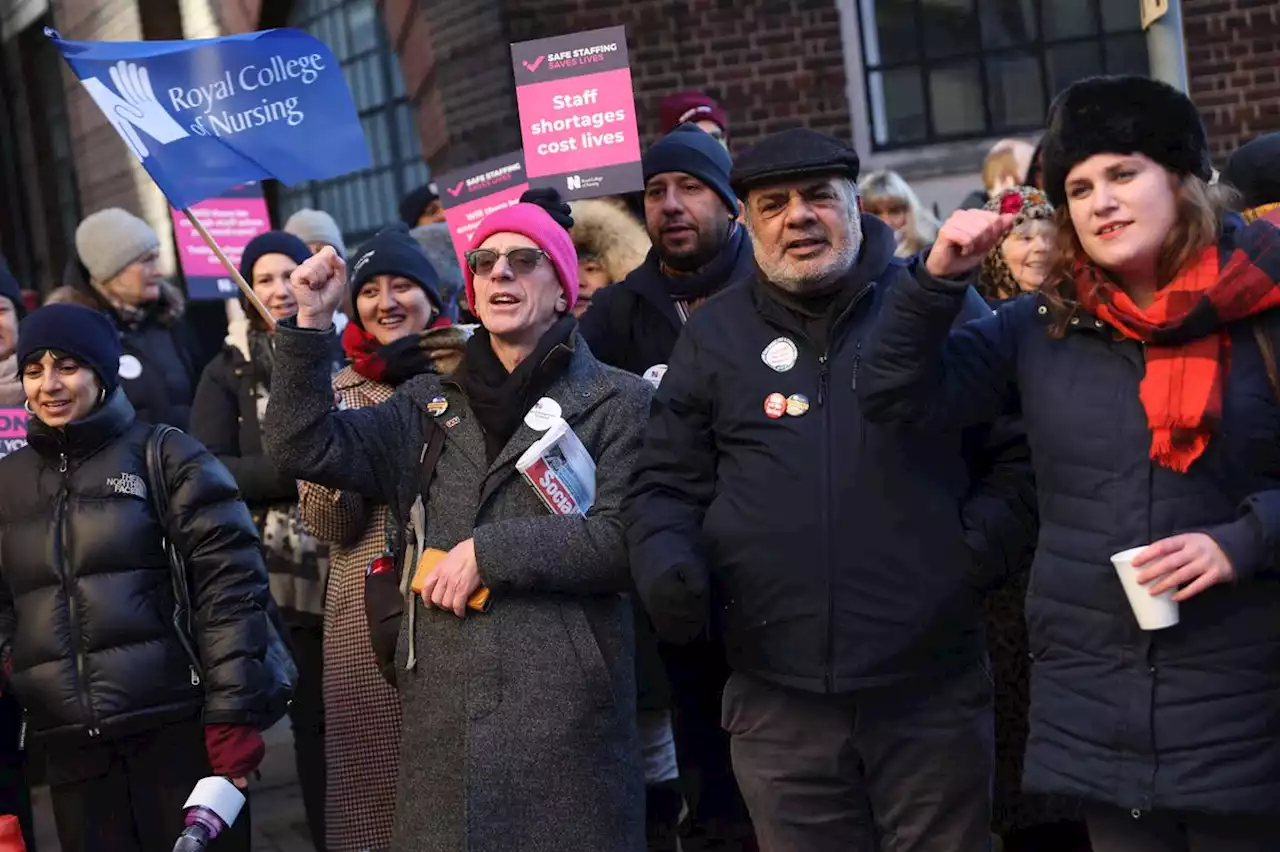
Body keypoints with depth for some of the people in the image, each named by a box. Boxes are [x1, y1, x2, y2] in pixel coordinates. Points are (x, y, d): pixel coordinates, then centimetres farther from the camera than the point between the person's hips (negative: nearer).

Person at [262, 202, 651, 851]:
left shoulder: (617, 402, 3)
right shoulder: (429, 407, 16)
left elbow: (624, 537, -9)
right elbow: (306, 448, 6)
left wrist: (486, 550, -11)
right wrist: (312, 320, -3)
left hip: (566, 708, -3)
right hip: (443, 712, 4)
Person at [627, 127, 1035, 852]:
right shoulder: (714, 334, 10)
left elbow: (1022, 449, 7)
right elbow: (668, 485, 12)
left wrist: (979, 547, -7)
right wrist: (667, 568, -6)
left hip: (933, 687, -1)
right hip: (779, 697, 2)